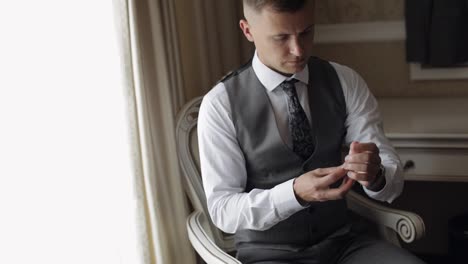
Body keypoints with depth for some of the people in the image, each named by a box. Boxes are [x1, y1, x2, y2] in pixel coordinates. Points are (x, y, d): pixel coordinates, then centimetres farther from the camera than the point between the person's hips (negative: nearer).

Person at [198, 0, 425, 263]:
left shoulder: (345, 82, -2)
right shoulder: (220, 104, -10)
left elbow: (393, 179, -5)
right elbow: (222, 209, -12)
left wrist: (375, 176, -28)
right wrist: (295, 193, -28)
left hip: (342, 243, 3)